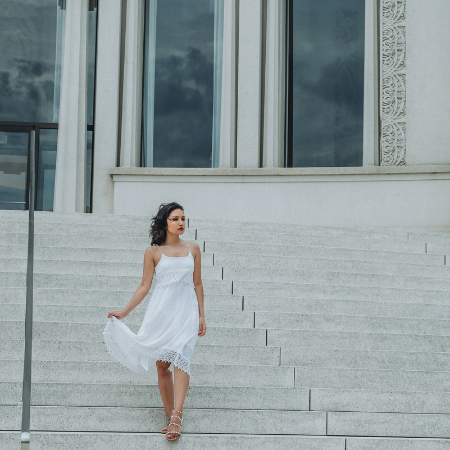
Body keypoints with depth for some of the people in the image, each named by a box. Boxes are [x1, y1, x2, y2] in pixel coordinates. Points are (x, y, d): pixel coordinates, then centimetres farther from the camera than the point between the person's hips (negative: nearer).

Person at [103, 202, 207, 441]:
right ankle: (170, 417, 6)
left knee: (180, 357, -19)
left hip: (186, 310, 0)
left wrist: (201, 315, 12)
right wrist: (124, 312, 2)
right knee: (162, 364, -2)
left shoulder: (192, 249, 10)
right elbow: (144, 286, 7)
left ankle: (177, 416, -26)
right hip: (161, 311, 0)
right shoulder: (153, 252, 4)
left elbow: (197, 284, 14)